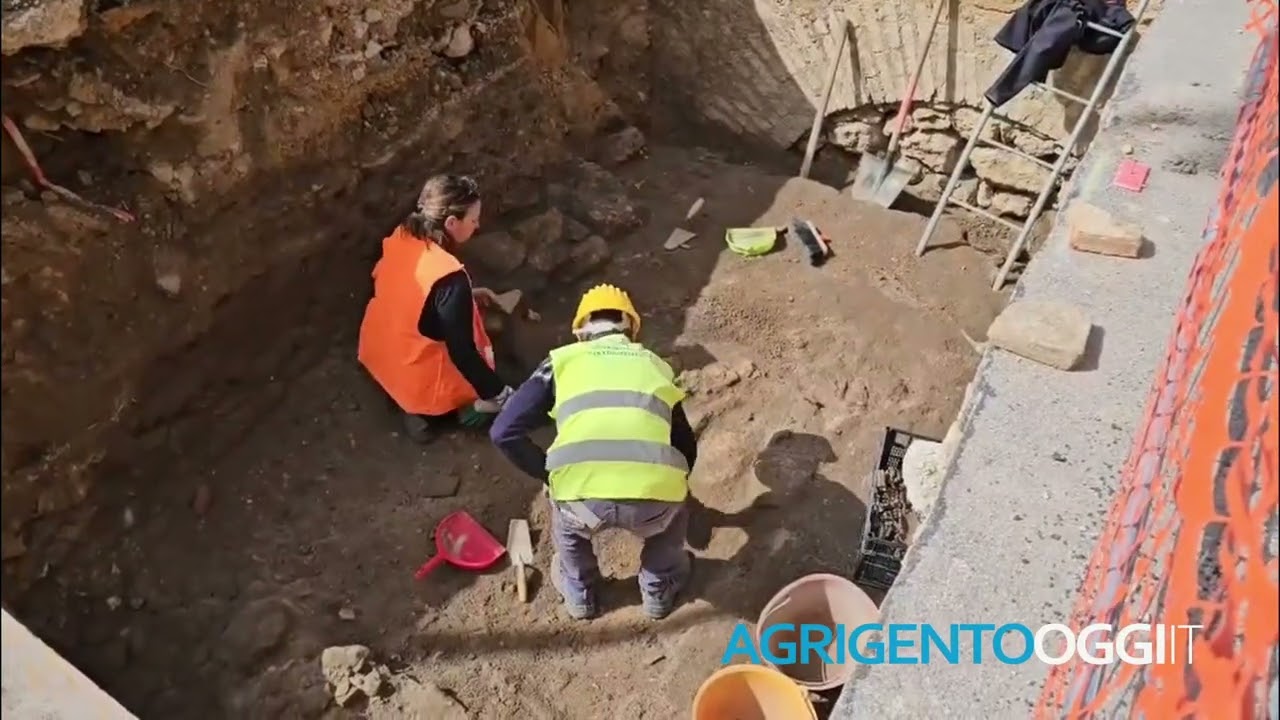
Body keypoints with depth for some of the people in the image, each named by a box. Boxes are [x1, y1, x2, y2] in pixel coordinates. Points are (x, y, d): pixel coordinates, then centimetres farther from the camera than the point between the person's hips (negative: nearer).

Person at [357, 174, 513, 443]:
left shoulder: (400, 237, -11)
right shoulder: (451, 278, -34)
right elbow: (462, 353, -27)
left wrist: (467, 295, 10)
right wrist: (499, 394, -15)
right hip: (420, 380, -7)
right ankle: (424, 408, 4)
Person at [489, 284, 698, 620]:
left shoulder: (562, 360, 19)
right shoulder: (655, 365, 26)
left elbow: (503, 432, 13)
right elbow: (686, 449, 33)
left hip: (585, 500, -1)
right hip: (654, 499, 1)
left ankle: (579, 593, 50)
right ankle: (660, 590, 48)